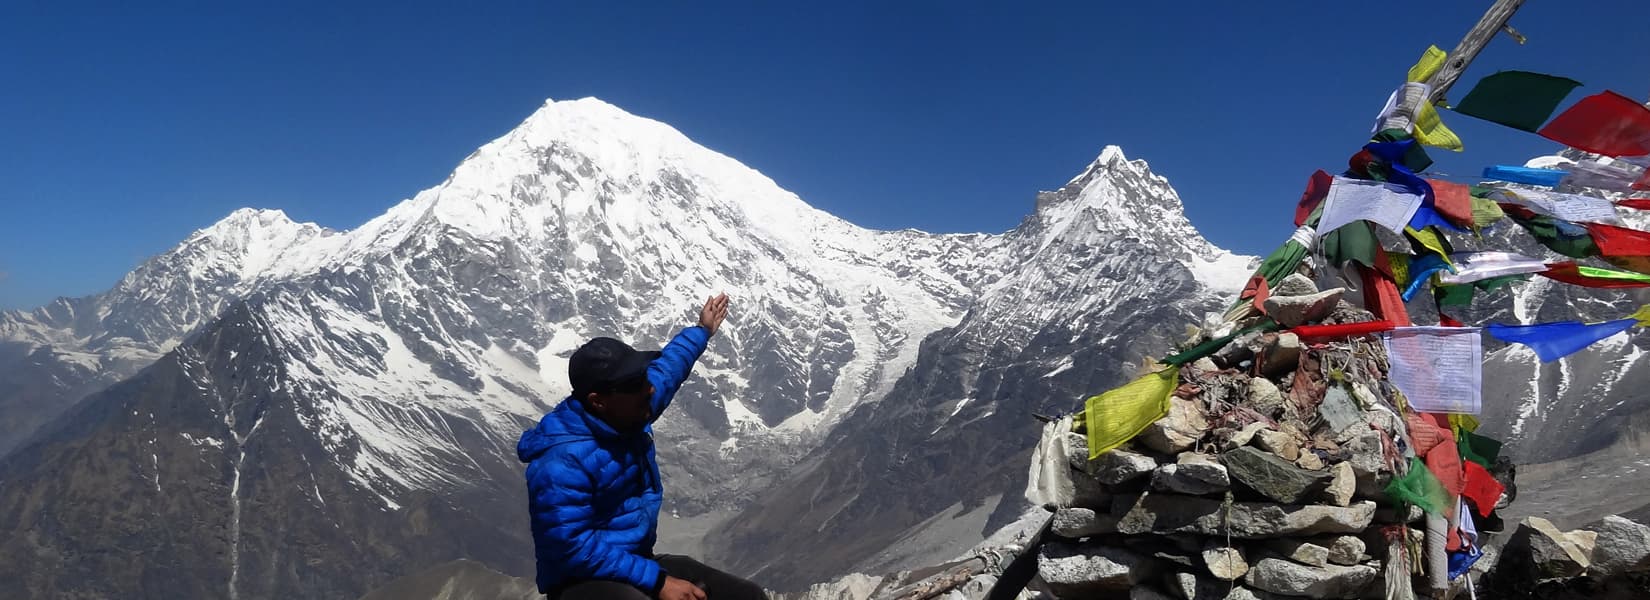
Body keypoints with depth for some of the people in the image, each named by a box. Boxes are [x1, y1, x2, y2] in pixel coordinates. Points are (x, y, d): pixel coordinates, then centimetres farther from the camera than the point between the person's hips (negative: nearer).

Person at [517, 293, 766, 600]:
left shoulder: (630, 416, 1)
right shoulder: (562, 461, -25)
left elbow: (667, 367, 21)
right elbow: (574, 547, -27)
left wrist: (703, 330, 37)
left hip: (639, 564, 9)